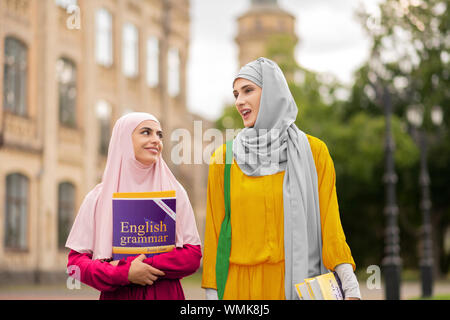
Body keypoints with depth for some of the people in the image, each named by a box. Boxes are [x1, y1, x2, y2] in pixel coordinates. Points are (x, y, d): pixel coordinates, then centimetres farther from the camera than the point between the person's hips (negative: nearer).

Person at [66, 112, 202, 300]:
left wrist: (145, 266, -16)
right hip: (117, 294, -1)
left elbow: (193, 255, -3)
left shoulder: (174, 193, 1)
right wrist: (125, 273, -18)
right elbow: (76, 260, -4)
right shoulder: (98, 198, -2)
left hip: (166, 293, 1)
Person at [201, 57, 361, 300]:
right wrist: (211, 291, 0)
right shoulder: (224, 157, 4)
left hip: (296, 282, -1)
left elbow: (329, 221, -1)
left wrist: (349, 280, -13)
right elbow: (215, 229, 5)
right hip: (240, 285, 1)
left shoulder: (313, 152, 2)